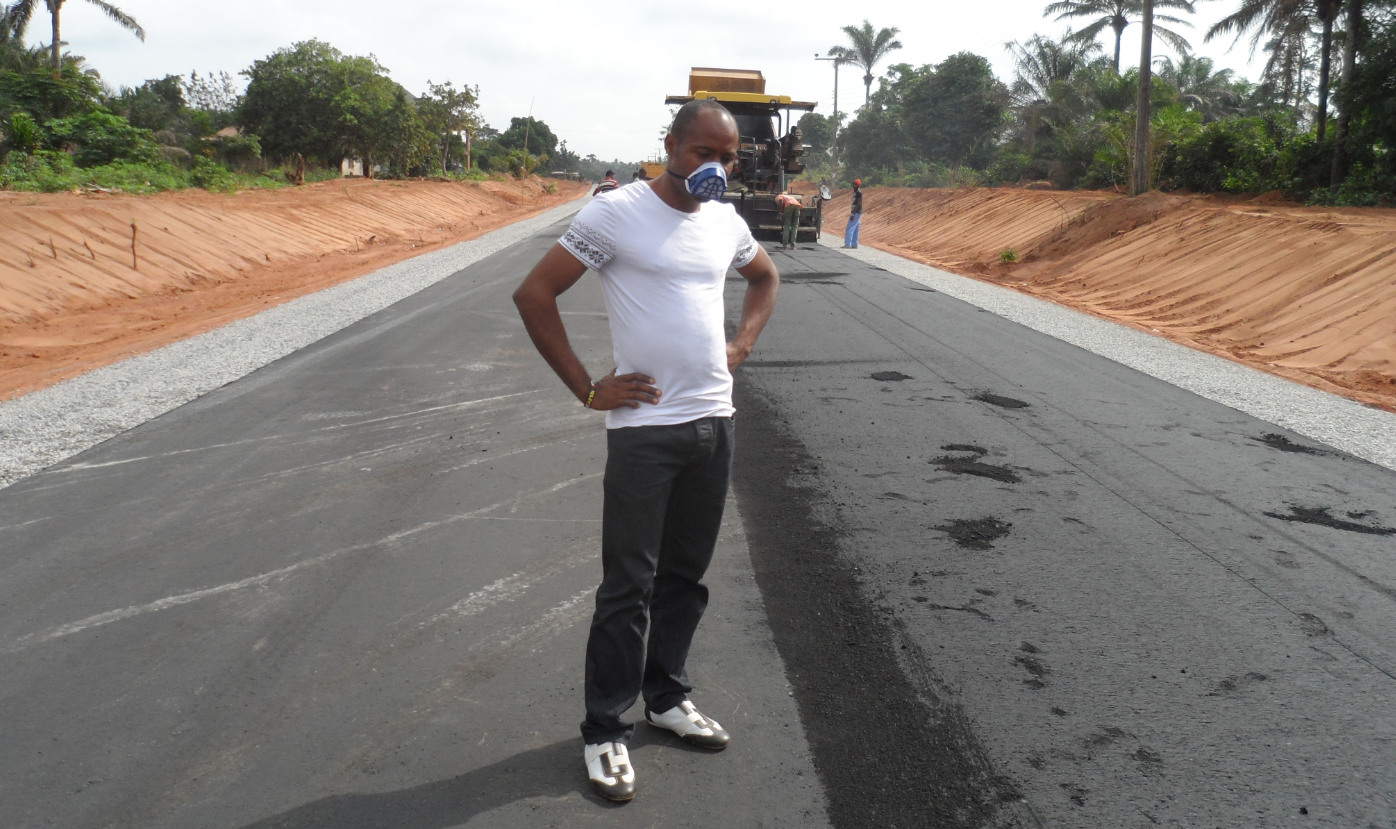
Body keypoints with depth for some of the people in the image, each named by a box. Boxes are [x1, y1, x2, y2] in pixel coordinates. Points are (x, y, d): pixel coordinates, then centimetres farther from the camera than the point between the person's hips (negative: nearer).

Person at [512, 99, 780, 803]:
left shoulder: (725, 221, 9)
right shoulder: (615, 214, -9)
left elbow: (765, 277, 29)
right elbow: (534, 295, -9)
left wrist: (742, 346, 12)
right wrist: (587, 388, -10)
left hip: (715, 423, 6)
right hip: (643, 428, -6)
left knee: (685, 577, 16)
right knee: (628, 586, 0)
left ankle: (667, 697, 33)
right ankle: (605, 730, 13)